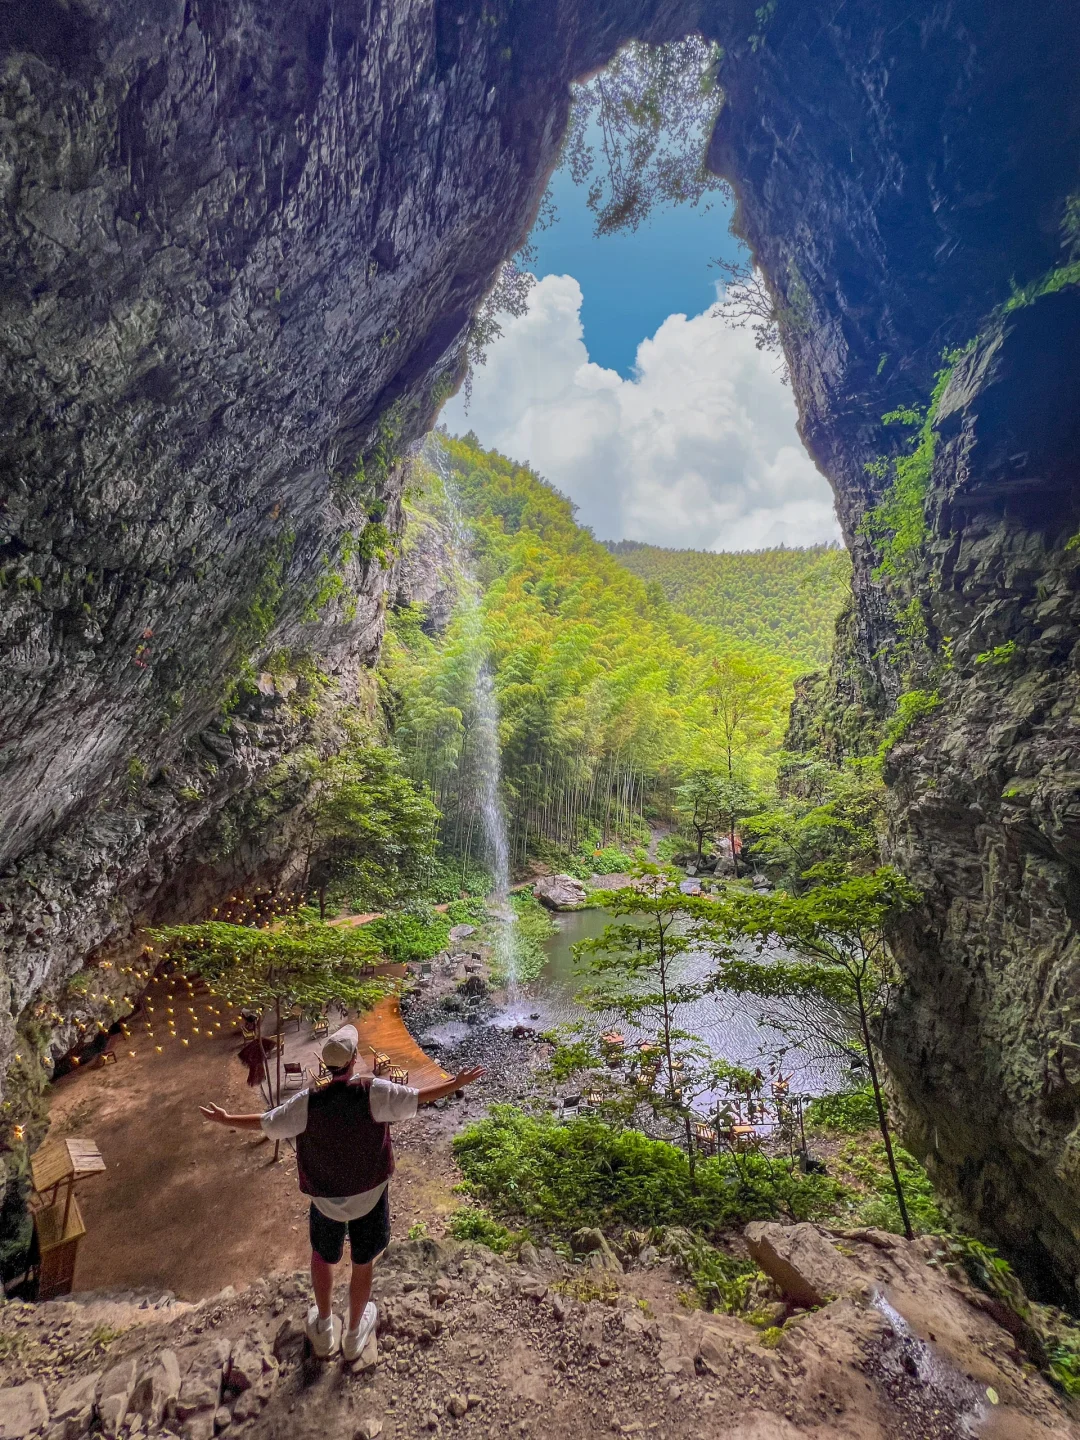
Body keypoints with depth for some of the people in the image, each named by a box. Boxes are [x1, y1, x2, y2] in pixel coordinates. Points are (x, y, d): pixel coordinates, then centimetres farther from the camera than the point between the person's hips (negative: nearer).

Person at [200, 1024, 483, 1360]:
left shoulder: (308, 1101, -21)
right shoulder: (373, 1092, -26)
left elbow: (266, 1123, -10)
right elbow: (418, 1097, -20)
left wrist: (224, 1119, 6)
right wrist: (457, 1082, -7)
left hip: (326, 1197, 1)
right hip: (370, 1194, -1)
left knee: (322, 1257, 29)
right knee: (363, 1264, 22)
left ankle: (324, 1332, 45)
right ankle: (354, 1337, 42)